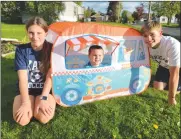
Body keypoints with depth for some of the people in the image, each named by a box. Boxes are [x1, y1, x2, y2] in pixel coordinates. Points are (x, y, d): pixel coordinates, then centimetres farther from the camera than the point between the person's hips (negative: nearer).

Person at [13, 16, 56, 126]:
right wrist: (26, 102, -24)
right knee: (22, 120, -21)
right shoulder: (21, 50, -7)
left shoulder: (51, 49, -9)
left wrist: (43, 98, -23)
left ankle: (39, 101, 8)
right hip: (26, 89, 1)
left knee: (44, 118, -23)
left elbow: (50, 76, -13)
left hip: (46, 89, 0)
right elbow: (23, 78, -13)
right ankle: (31, 102, 10)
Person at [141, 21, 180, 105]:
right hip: (165, 66, 4)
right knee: (157, 87, -4)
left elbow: (174, 75, -34)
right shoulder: (146, 45, -26)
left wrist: (171, 98, -25)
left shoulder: (172, 45, -40)